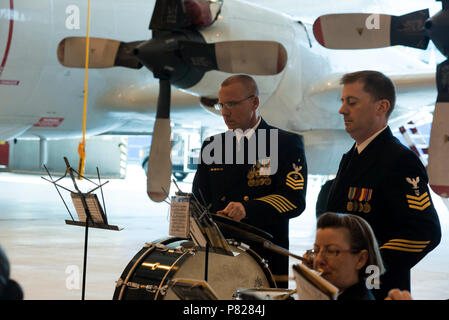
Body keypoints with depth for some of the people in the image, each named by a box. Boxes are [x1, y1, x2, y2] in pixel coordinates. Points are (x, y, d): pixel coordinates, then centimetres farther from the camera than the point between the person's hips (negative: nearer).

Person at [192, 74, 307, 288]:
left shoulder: (287, 144, 3)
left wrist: (248, 209, -24)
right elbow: (199, 200, 17)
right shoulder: (212, 146, 17)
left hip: (267, 259, -3)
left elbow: (295, 199, -9)